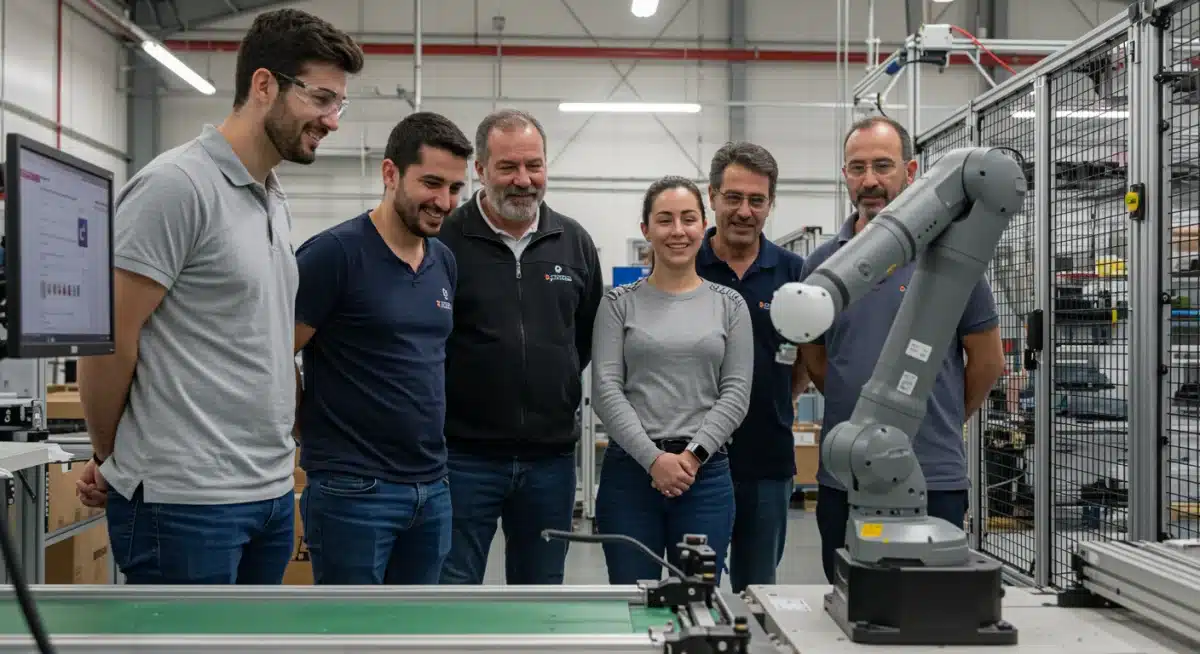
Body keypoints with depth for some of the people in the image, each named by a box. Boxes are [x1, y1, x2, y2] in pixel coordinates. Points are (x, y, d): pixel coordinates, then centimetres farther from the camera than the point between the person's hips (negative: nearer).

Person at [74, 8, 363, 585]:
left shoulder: (274, 202, 14)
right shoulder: (176, 185, -13)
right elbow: (108, 340, -13)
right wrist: (110, 459, 0)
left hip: (270, 491, 8)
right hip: (185, 498, -8)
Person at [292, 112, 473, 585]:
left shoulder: (445, 262, 10)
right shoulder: (334, 253, -13)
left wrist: (425, 435, 14)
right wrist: (316, 433, -4)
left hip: (432, 488, 7)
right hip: (353, 490, -7)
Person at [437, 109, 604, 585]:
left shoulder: (575, 243, 7)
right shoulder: (444, 240, -7)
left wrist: (559, 392, 10)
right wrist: (440, 413, -3)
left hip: (551, 455, 4)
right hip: (465, 454, -4)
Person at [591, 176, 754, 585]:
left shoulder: (729, 305, 7)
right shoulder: (620, 303, 3)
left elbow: (736, 393, 1)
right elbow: (606, 390, -4)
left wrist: (693, 455, -12)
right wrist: (653, 458, -14)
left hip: (706, 473, 1)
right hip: (629, 470, -1)